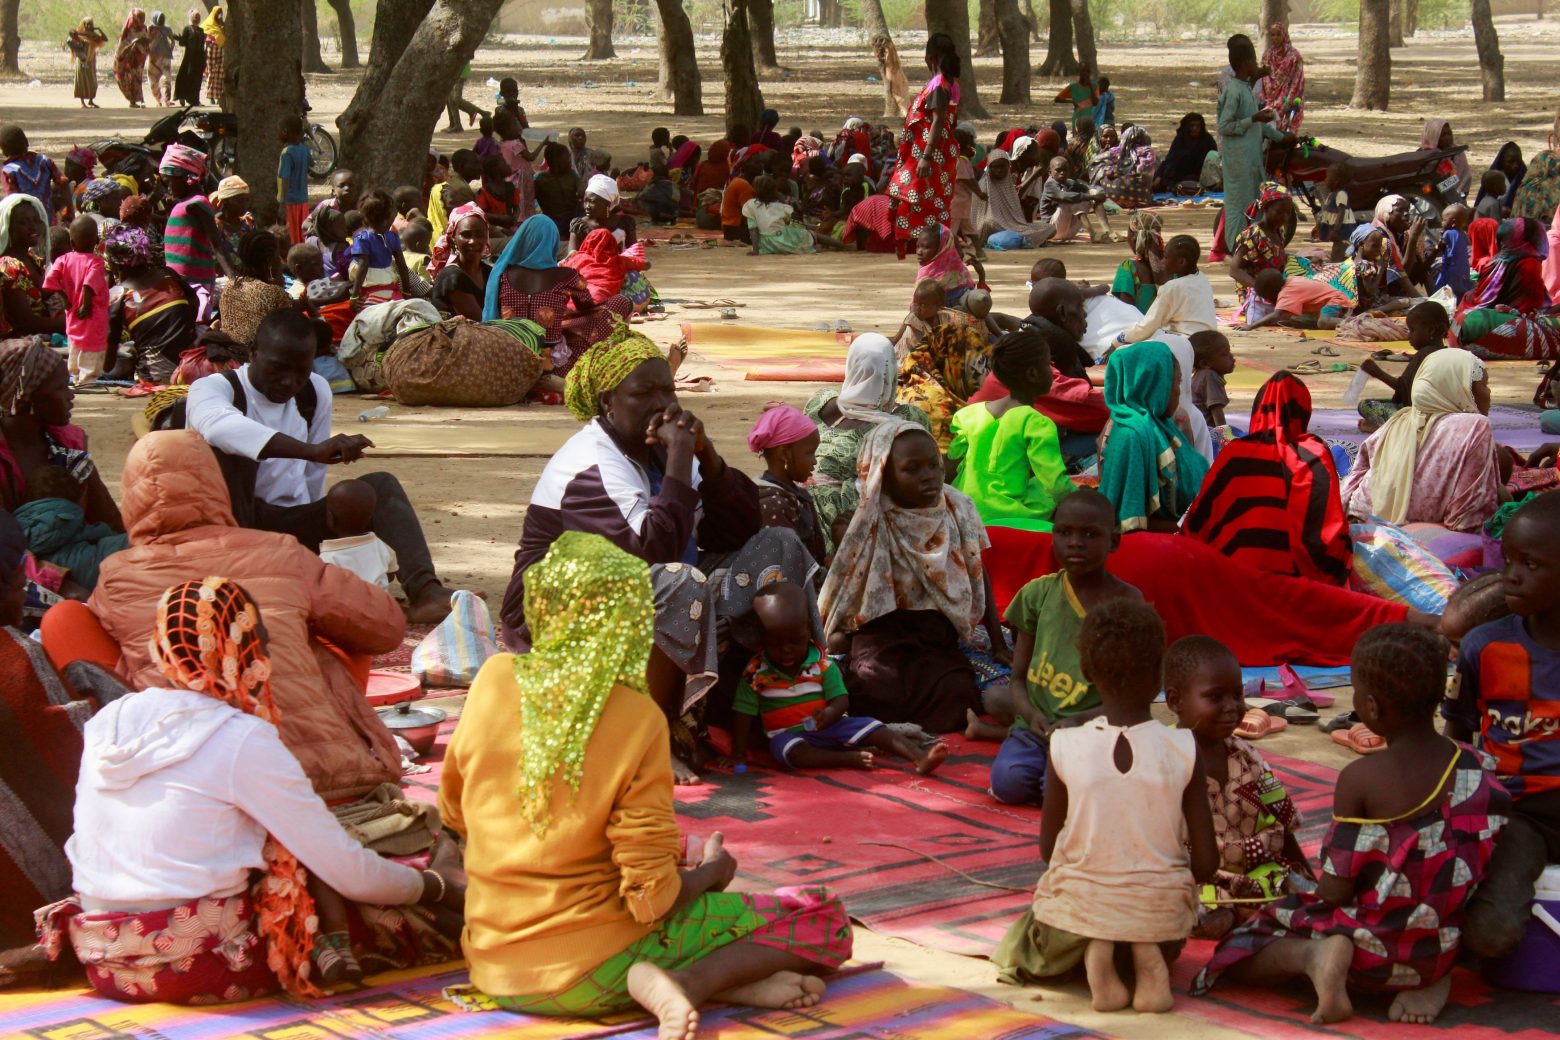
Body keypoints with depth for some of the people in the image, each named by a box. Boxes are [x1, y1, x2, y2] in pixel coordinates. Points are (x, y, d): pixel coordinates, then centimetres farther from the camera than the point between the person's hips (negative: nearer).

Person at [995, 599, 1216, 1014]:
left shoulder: (1065, 747, -14)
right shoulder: (1184, 750, -13)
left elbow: (1048, 847, -2)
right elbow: (1206, 863, -8)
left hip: (1080, 905, -1)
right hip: (1162, 914, 1)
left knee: (1022, 955, 33)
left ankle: (1094, 952, 1)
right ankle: (1148, 956, 3)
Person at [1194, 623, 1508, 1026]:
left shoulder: (1360, 779, -19)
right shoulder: (1477, 767, -5)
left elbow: (1335, 891, -18)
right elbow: (1485, 864, 3)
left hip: (1375, 953, -4)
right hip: (1445, 948, 4)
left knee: (1240, 948, 11)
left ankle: (1315, 956, -15)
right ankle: (1430, 980, 8)